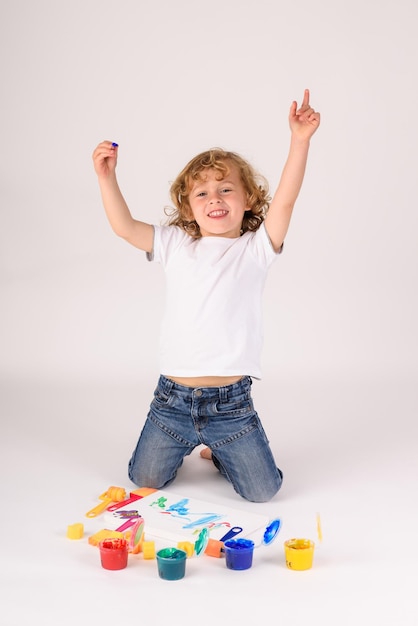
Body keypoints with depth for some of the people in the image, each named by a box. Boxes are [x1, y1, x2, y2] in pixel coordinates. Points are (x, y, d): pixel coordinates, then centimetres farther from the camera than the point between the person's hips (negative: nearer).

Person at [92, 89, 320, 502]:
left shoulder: (254, 248, -3)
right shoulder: (175, 245, 5)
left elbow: (284, 199, -16)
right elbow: (124, 227, -2)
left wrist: (300, 140, -25)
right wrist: (107, 177, -12)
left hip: (231, 401, -2)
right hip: (173, 397, 2)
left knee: (263, 490, 5)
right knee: (144, 480, 13)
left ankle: (219, 452, 34)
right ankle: (182, 446, 44)